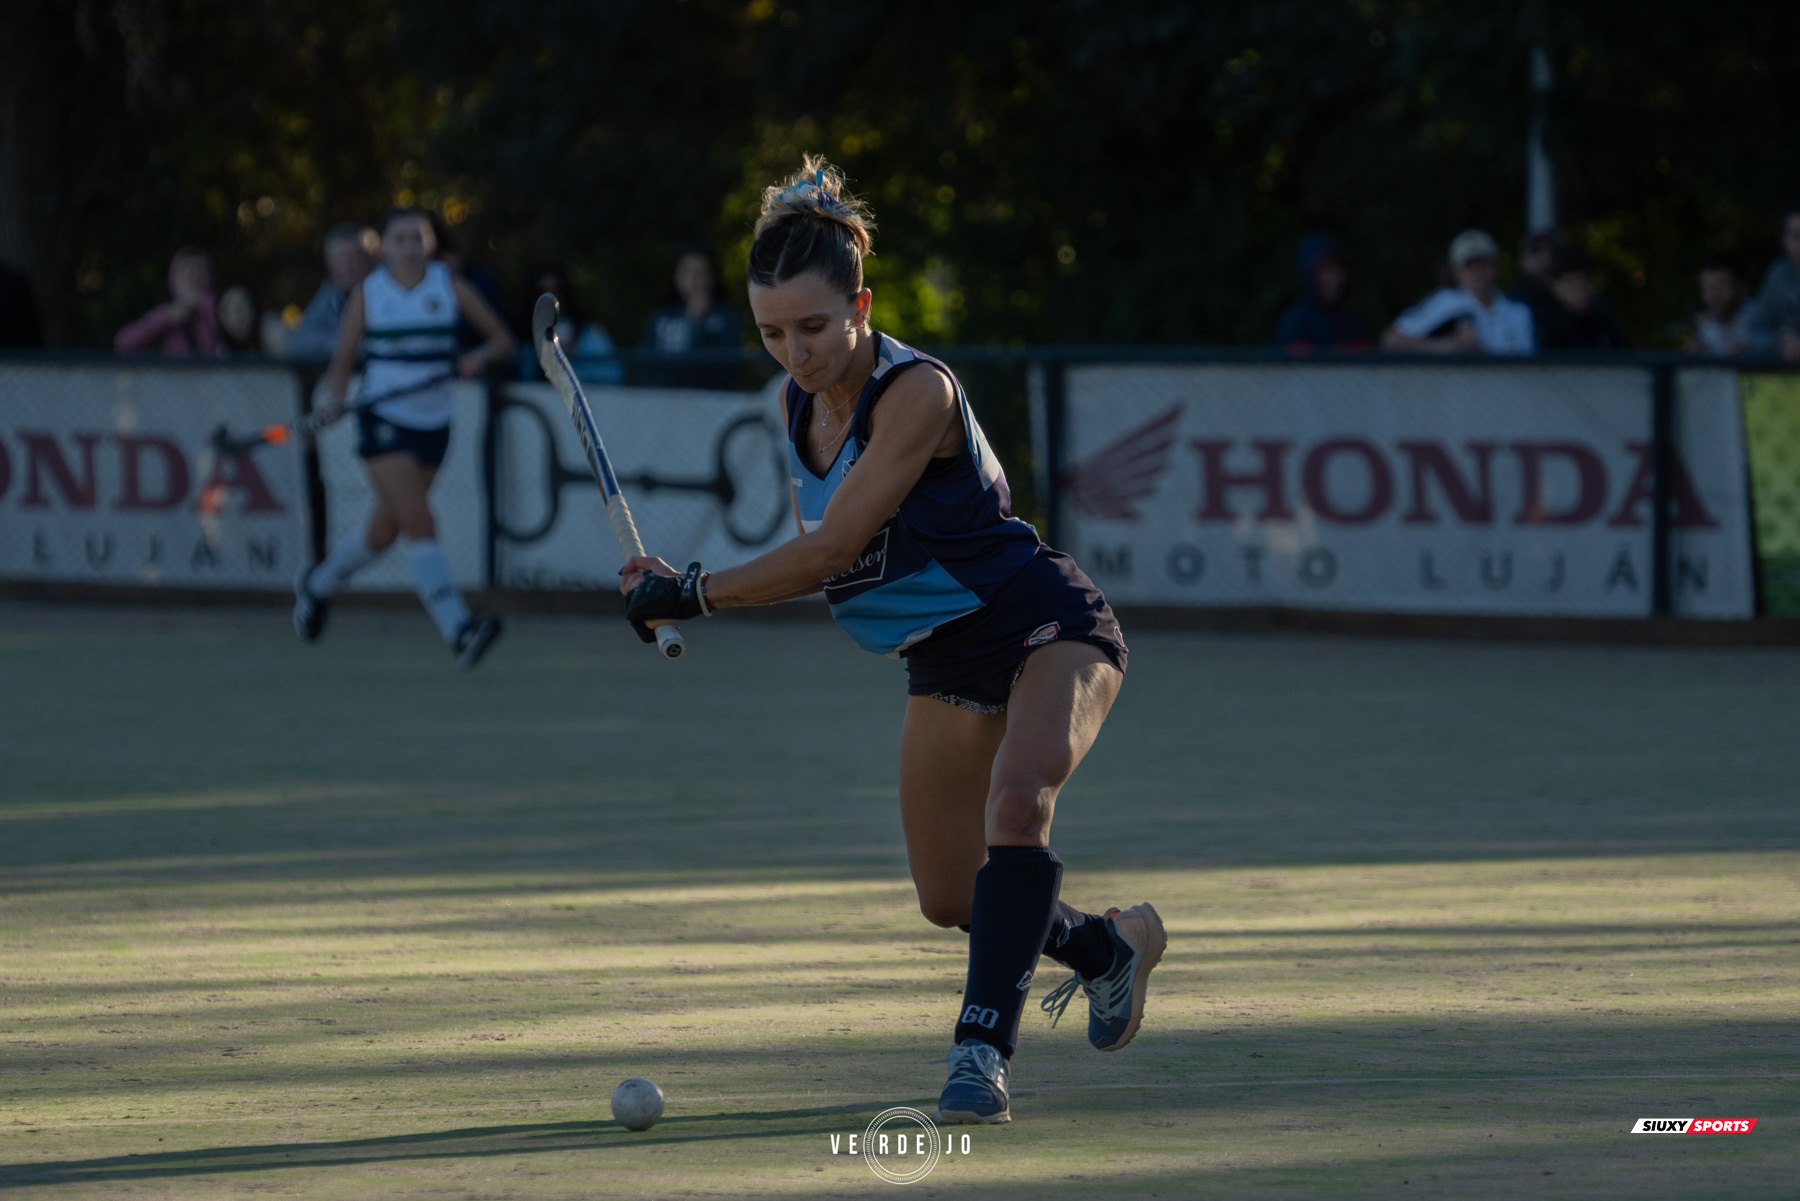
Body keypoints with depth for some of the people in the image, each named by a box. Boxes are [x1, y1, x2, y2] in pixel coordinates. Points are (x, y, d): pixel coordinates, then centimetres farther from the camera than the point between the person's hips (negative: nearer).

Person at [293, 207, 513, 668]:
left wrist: (480, 357, -17)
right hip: (383, 421, -4)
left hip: (433, 422, 4)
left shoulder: (450, 287, 1)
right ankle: (458, 629, -27)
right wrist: (336, 400, -16)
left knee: (384, 532, 15)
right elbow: (343, 359, 4)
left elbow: (502, 339, 5)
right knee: (419, 521, -20)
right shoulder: (367, 293, -2)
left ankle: (316, 585, 43)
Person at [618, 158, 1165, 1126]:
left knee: (1017, 799, -35)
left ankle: (983, 1048, -35)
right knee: (949, 898, 12)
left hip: (1044, 625, -8)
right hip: (946, 662, 8)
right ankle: (1112, 946, 40)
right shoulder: (800, 403, -2)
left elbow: (833, 549, -29)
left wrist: (691, 594, -24)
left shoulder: (916, 391, -26)